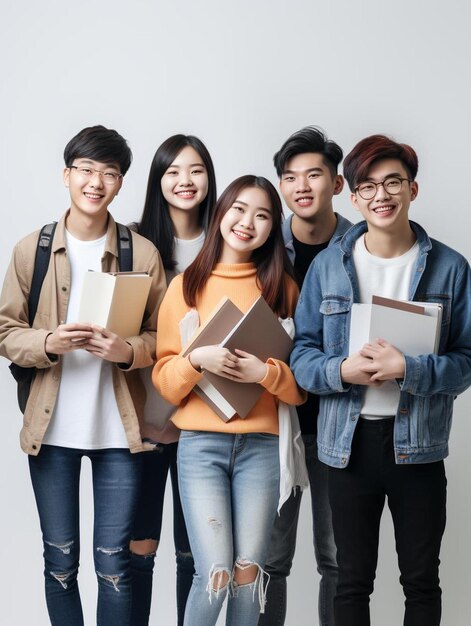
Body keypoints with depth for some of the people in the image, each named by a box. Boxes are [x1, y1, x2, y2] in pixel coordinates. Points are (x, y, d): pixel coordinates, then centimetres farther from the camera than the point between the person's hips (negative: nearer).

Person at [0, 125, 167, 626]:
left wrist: (128, 351, -18)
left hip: (118, 429, -1)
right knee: (60, 561, 13)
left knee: (114, 564, 5)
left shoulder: (142, 253, -1)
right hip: (51, 428, 1)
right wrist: (48, 343, -16)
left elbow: (162, 337, 2)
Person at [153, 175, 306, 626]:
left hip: (261, 444, 1)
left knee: (248, 573, 2)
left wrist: (267, 372, -13)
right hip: (201, 443, -1)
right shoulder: (186, 285, 6)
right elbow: (164, 378, 4)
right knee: (215, 575, -8)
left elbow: (302, 382, 6)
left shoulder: (283, 287, 8)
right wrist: (197, 361, -16)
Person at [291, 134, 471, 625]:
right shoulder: (328, 265, 2)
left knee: (421, 580, 13)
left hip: (417, 444, -1)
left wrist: (408, 369, -20)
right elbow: (302, 352, 2)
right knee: (352, 581, 13)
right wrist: (342, 371, -18)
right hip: (349, 441, 1)